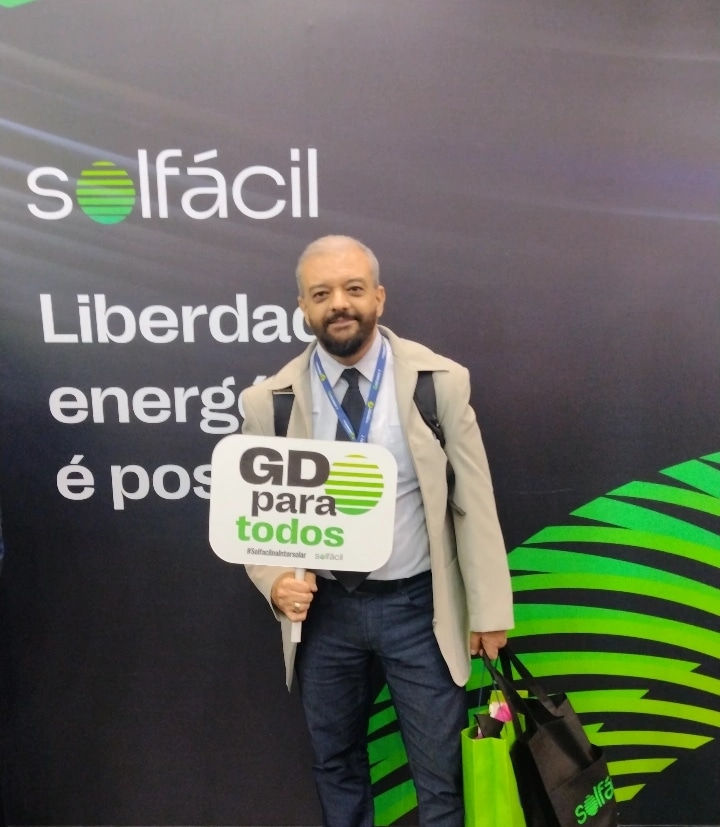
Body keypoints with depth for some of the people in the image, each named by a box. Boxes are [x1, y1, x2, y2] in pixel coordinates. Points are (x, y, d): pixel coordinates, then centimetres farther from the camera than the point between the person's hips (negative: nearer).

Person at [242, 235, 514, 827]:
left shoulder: (441, 381, -10)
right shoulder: (269, 401, -7)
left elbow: (473, 501, -5)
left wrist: (488, 608, -2)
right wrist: (275, 580, -16)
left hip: (417, 604, -1)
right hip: (323, 608, 2)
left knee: (440, 772, 14)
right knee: (336, 763, 23)